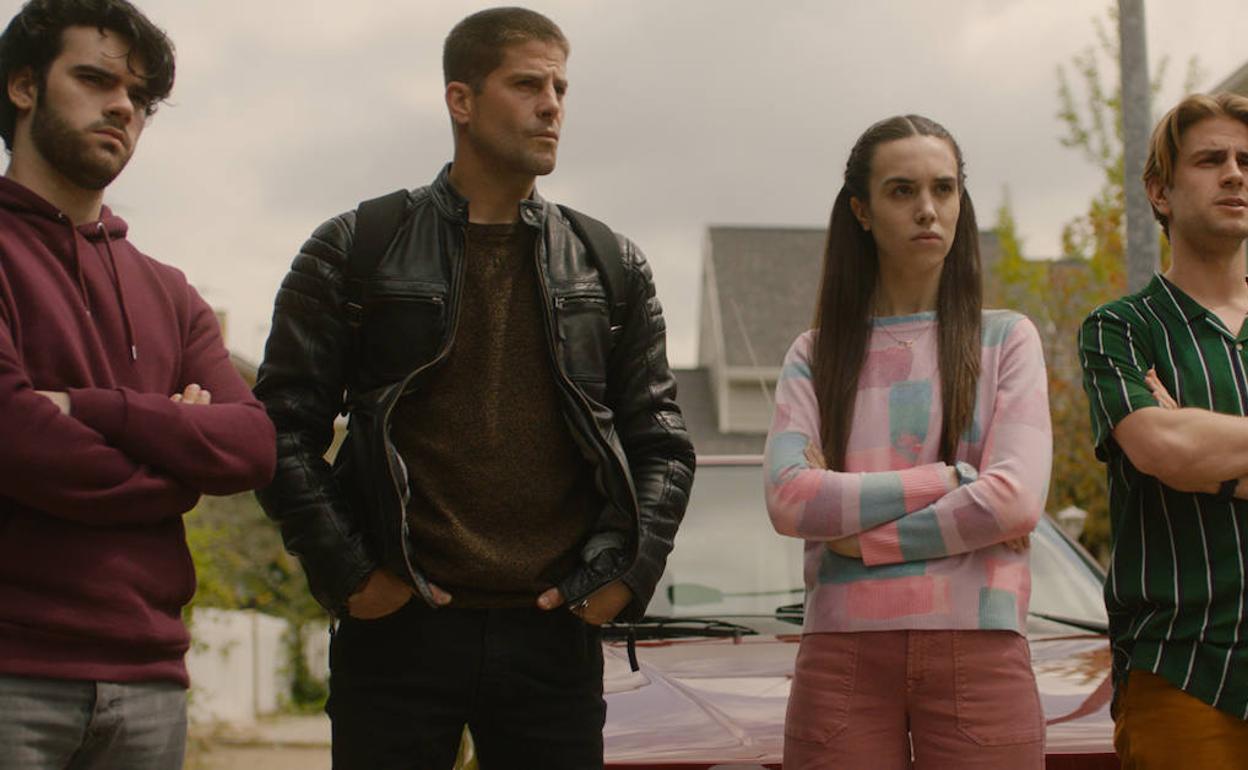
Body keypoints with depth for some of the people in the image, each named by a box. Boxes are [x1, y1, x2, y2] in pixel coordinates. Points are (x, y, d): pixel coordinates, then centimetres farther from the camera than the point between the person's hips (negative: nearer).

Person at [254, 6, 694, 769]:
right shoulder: (356, 252, 4)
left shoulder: (611, 269, 12)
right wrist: (347, 572, -7)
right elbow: (285, 429, 2)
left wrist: (623, 572, 0)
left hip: (554, 638, 2)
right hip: (397, 630, -2)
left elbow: (661, 443, 13)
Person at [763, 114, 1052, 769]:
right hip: (843, 650, 1)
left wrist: (860, 537, -6)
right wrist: (950, 478, -8)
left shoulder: (1005, 340, 9)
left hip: (977, 648, 0)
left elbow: (1016, 500, -6)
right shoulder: (816, 355, 11)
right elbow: (788, 500, -5)